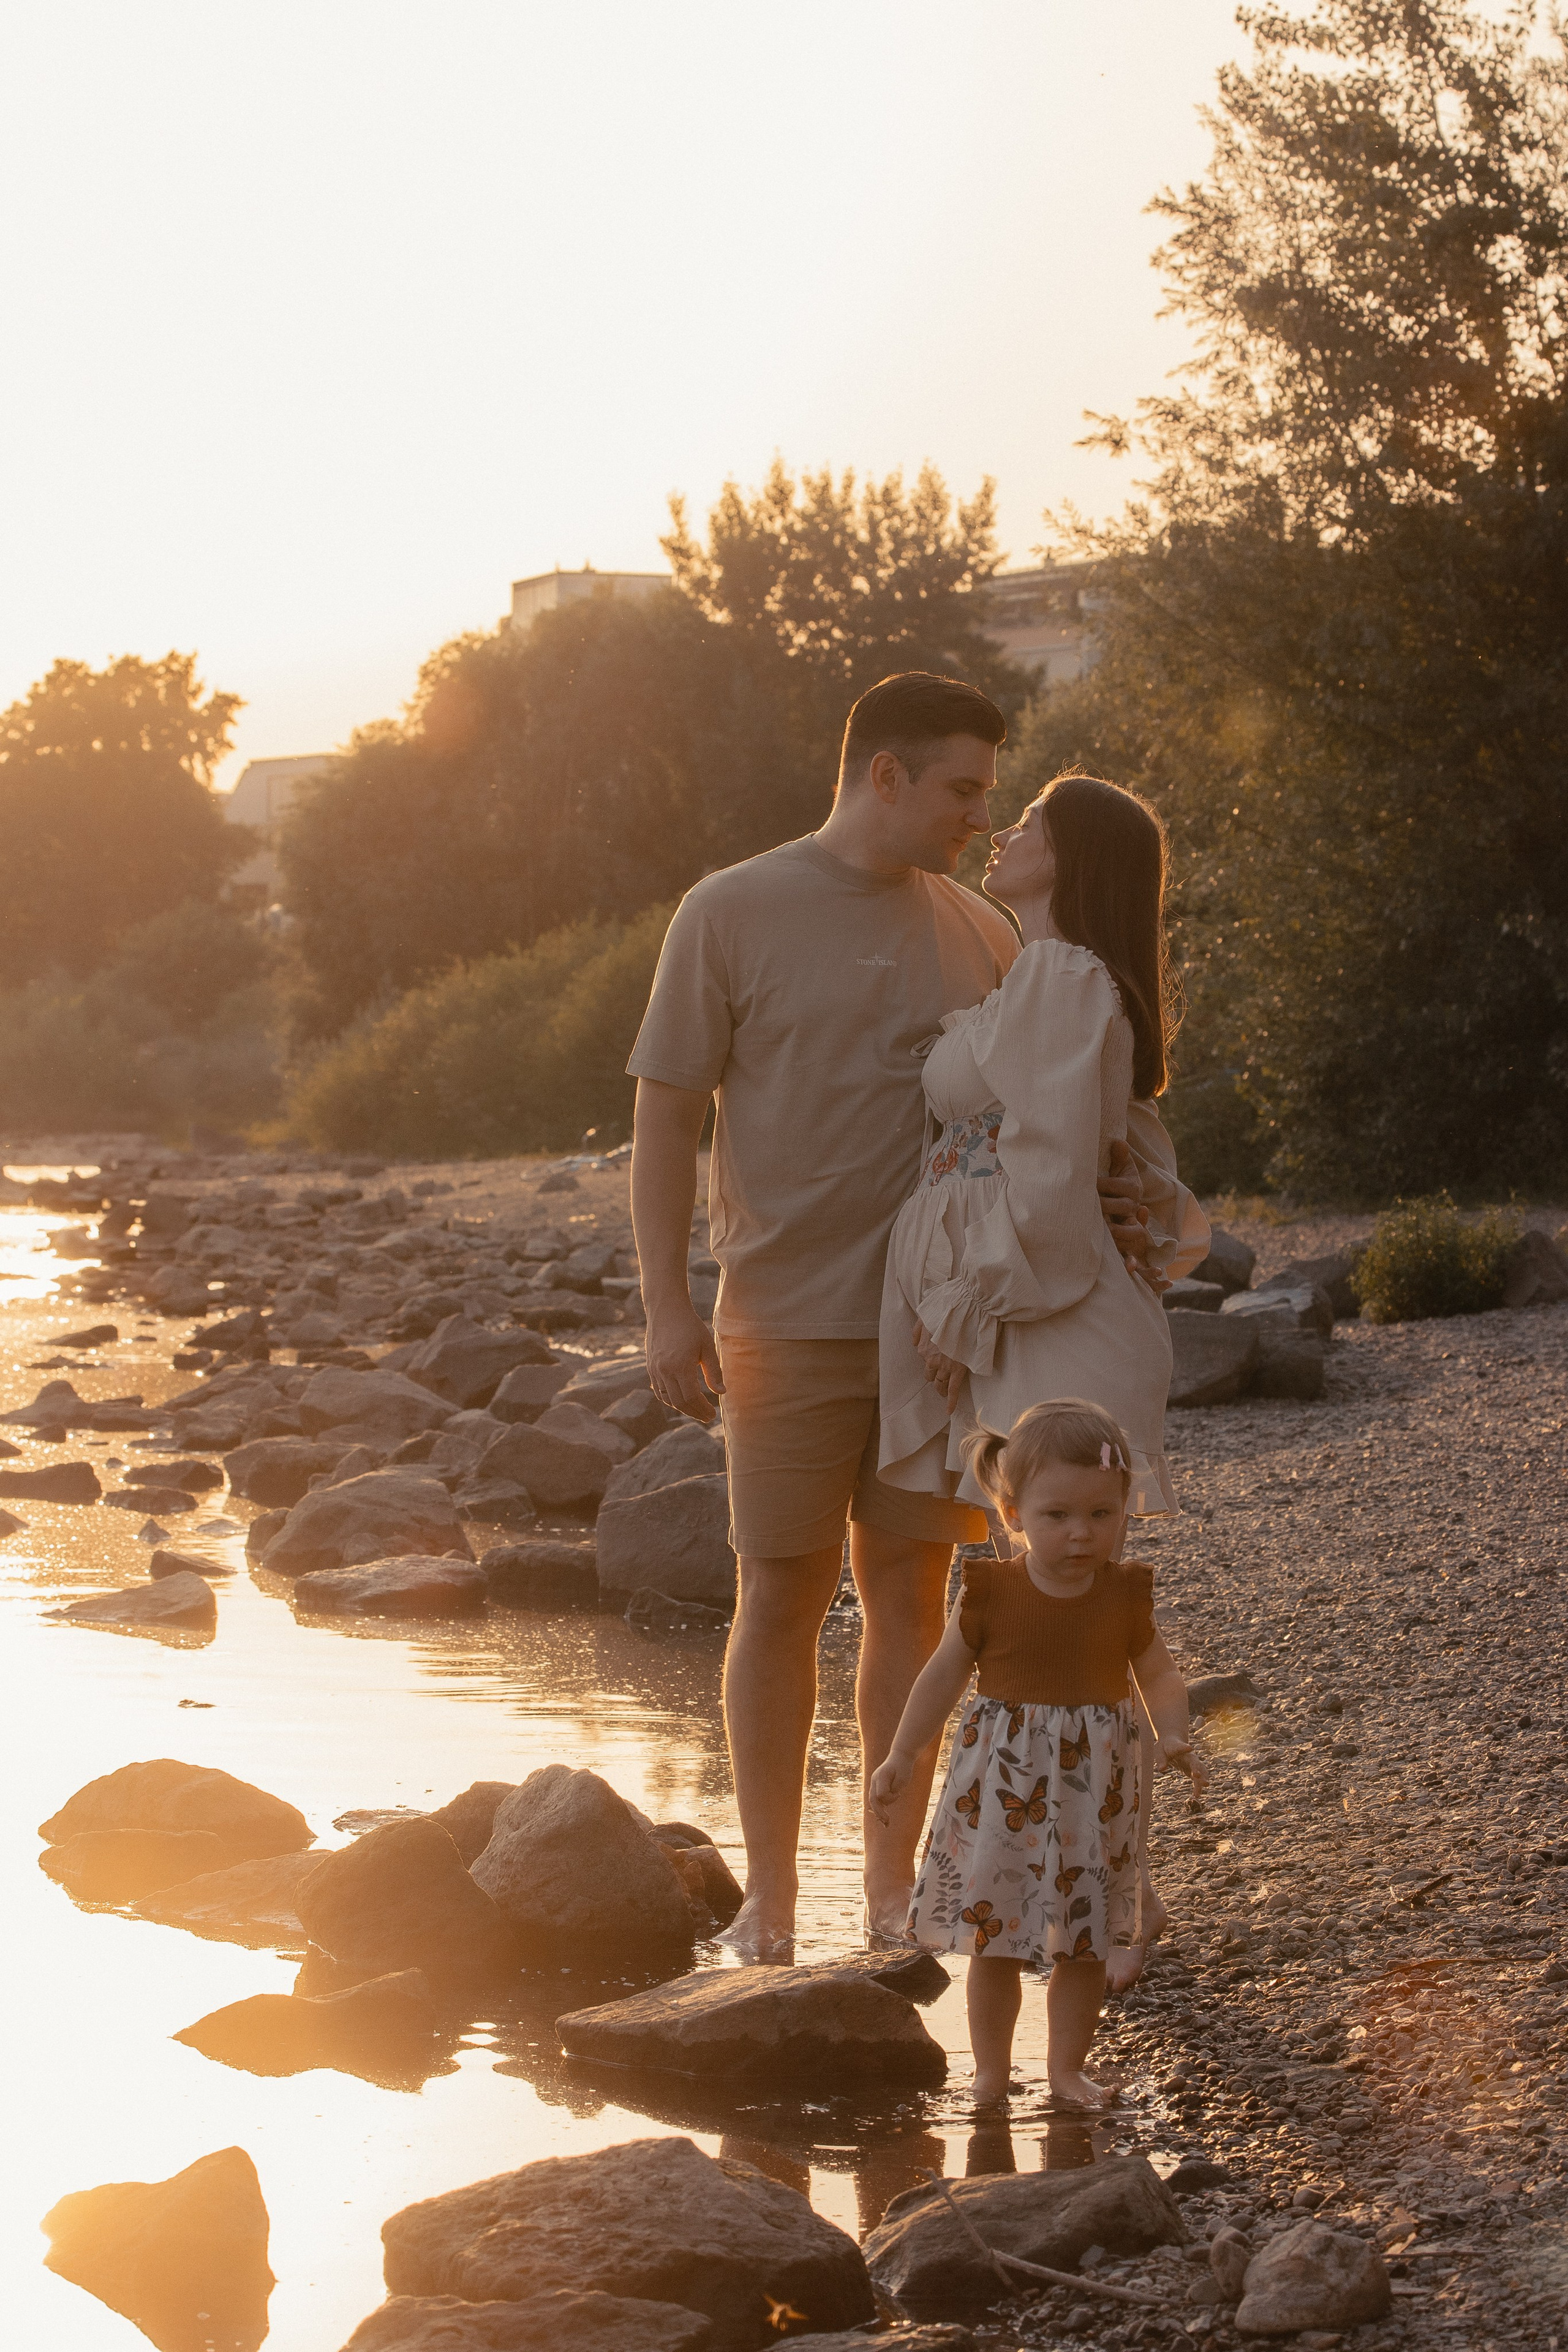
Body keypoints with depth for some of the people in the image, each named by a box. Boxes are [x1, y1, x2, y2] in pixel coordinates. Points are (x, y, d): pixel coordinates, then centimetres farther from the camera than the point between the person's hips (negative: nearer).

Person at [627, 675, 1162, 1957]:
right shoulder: (733, 915, -3)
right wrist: (668, 1306, -10)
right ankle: (771, 1900, 12)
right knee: (782, 1599, 2)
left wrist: (1093, 1196, -8)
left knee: (910, 1592, 7)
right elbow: (667, 1118, -3)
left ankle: (894, 1889, 16)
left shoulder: (978, 934, 10)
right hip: (790, 1319, -4)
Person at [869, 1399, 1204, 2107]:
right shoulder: (990, 1594, -9)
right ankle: (991, 2067, 20)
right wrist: (903, 1756, 2)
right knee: (994, 1940, 6)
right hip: (1001, 1788, -1)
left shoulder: (1124, 1596, -5)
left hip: (1091, 1795, 1)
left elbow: (1158, 1674, 4)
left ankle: (1067, 2067, 23)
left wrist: (1174, 1736, -15)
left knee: (1084, 1942, 8)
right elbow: (945, 1674, 1)